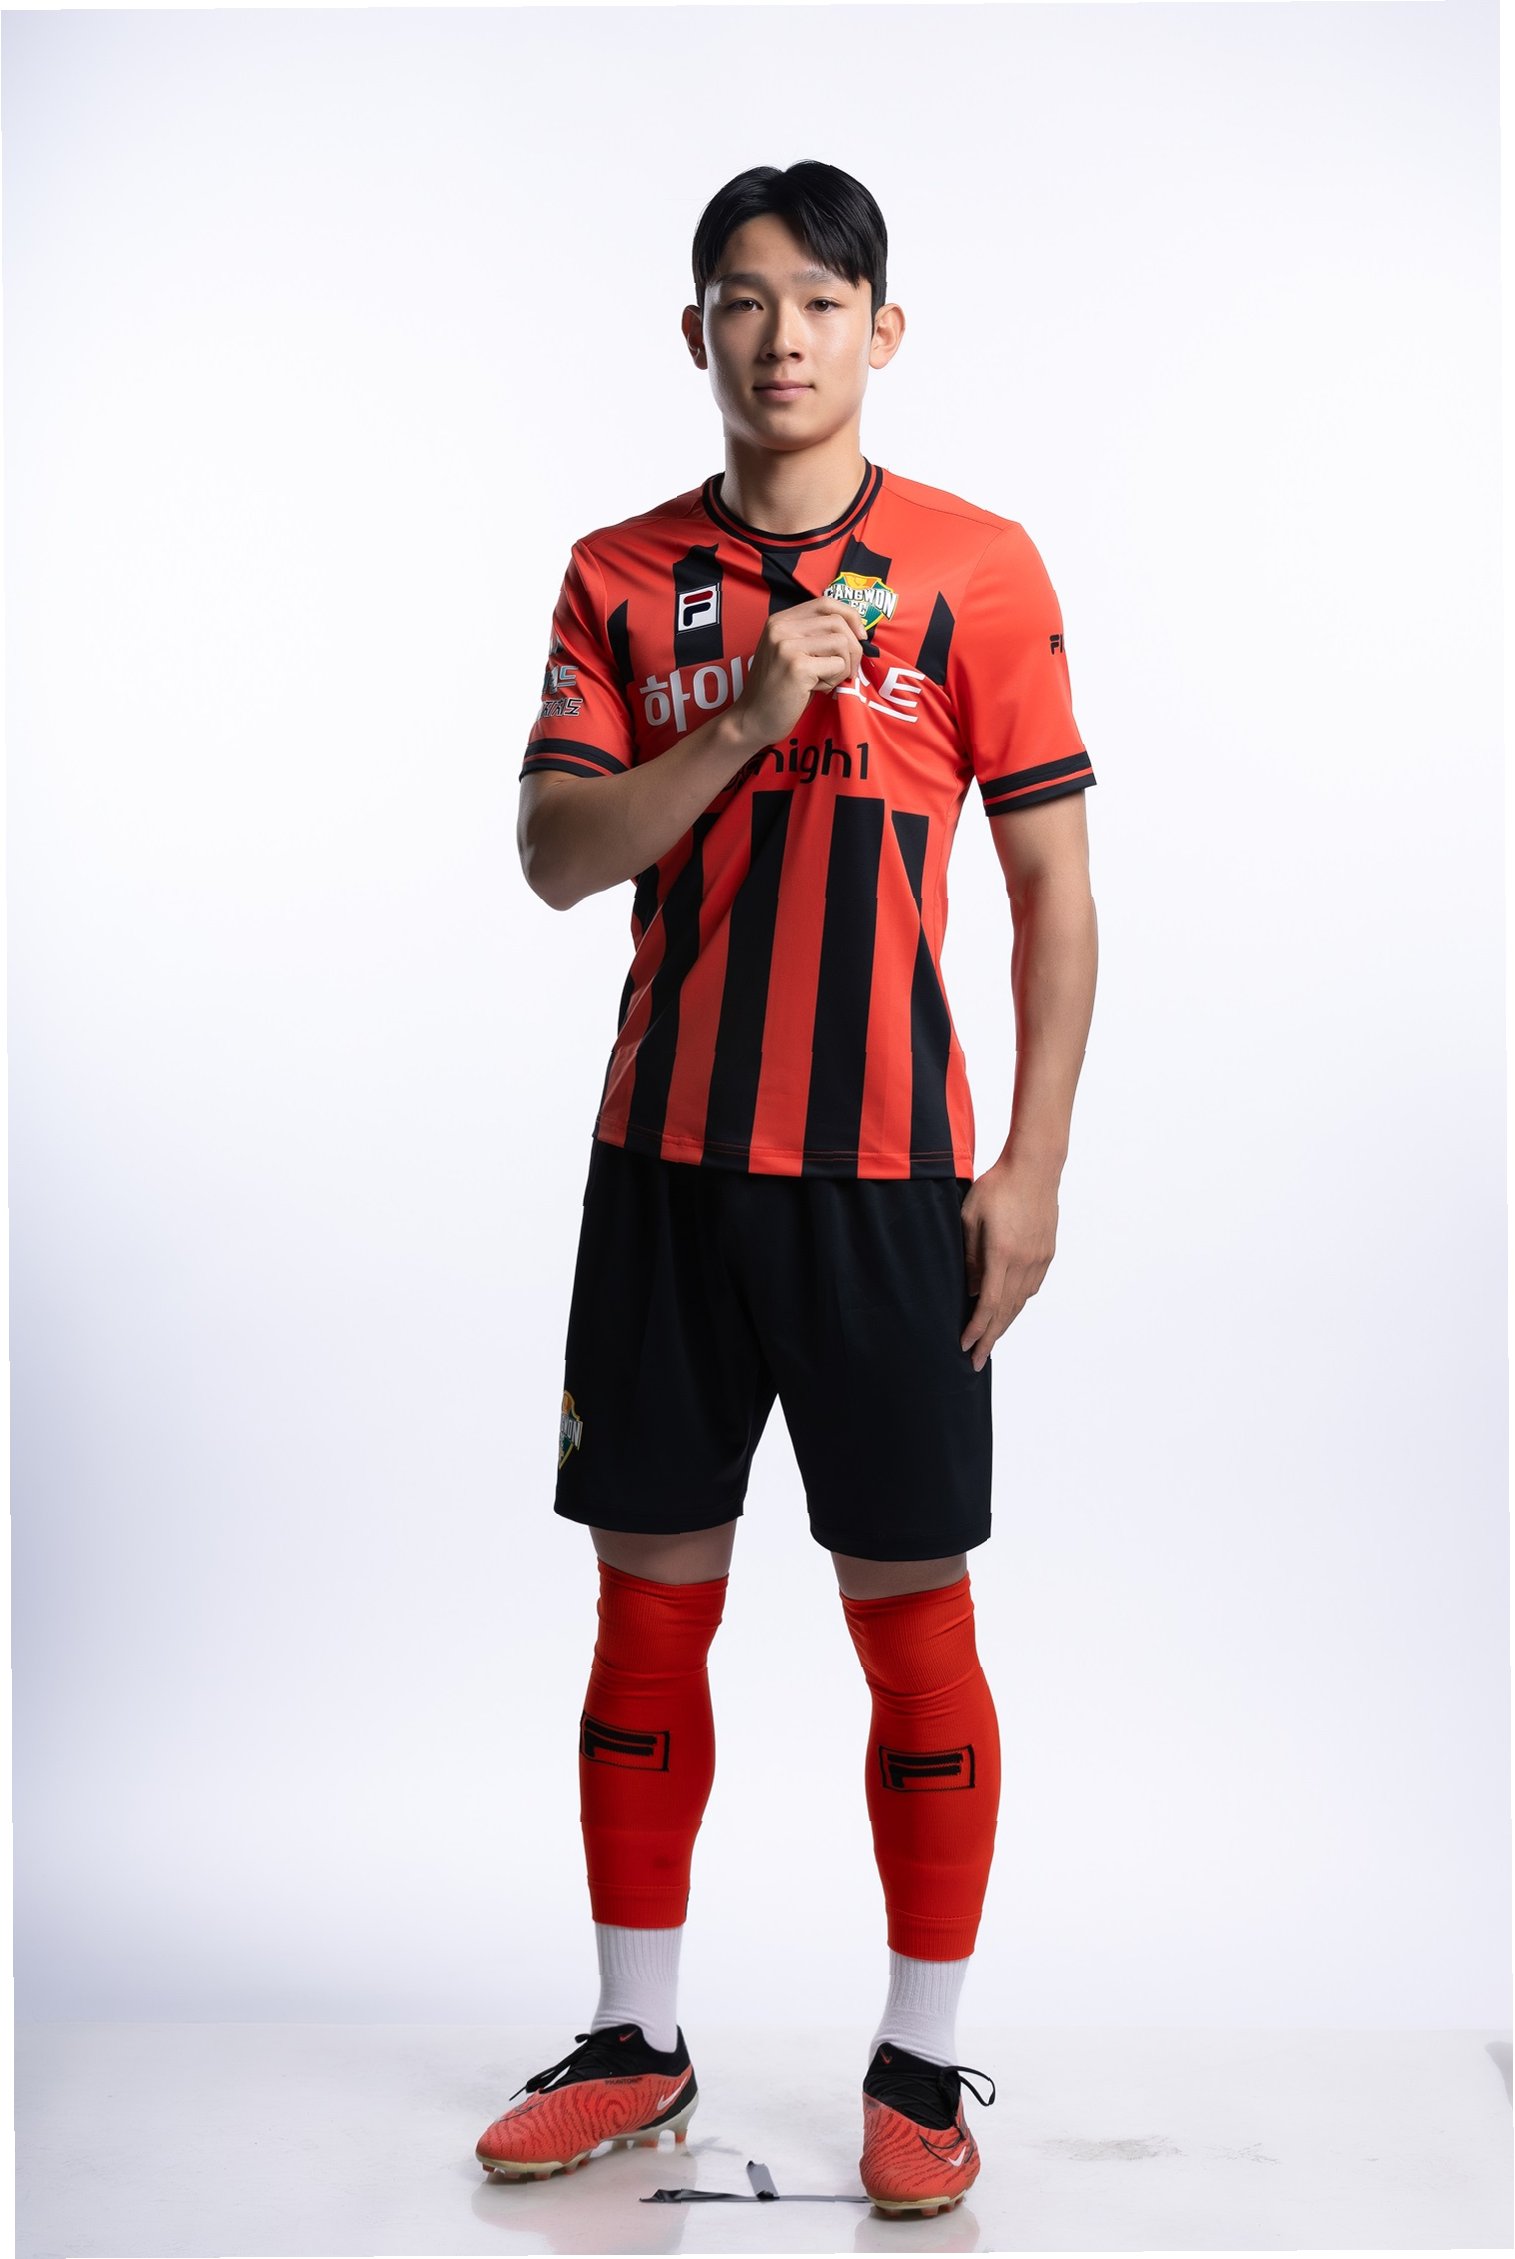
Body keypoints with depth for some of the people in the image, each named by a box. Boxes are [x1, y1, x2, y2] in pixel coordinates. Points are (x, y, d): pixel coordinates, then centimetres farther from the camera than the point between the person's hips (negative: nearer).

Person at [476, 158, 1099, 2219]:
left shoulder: (977, 566, 0)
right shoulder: (622, 578, 7)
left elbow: (1056, 886, 0)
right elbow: (555, 853, -2)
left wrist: (1032, 1168, -6)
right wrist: (749, 716, -17)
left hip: (887, 1171, -2)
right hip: (666, 1162, 3)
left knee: (914, 1620, 3)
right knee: (648, 1605, 10)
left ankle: (922, 2064, 19)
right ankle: (637, 2044, 25)